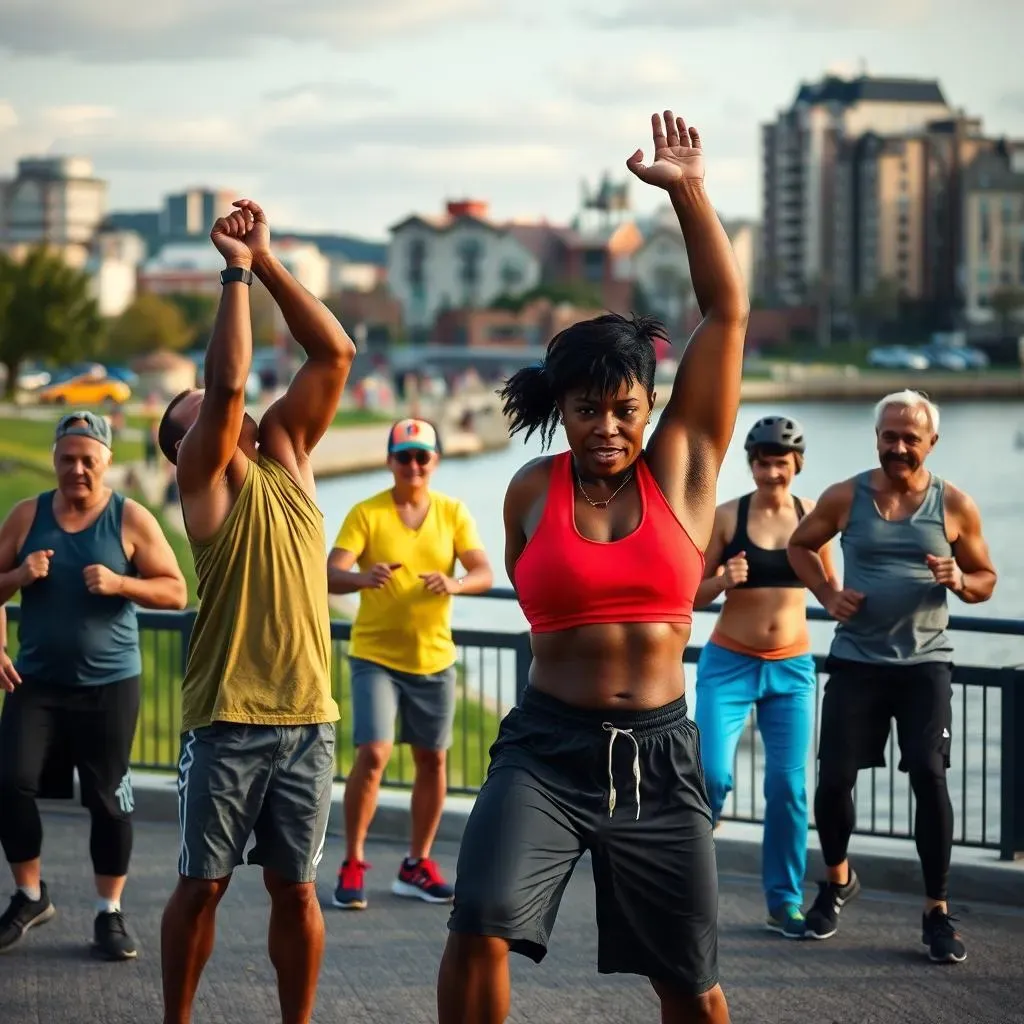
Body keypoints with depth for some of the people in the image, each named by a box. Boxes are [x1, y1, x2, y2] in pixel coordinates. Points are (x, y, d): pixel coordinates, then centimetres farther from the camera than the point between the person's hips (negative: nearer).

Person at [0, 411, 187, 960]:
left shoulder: (132, 519, -3)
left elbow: (176, 591, -4)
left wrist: (119, 584, -20)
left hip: (109, 683, -2)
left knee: (108, 799, 1)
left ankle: (109, 913, 13)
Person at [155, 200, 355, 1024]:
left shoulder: (285, 454, 13)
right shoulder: (206, 478, 0)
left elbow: (335, 353, 7)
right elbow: (231, 381, -16)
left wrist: (268, 260, 3)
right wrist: (237, 269, -10)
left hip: (308, 716, 4)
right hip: (227, 719, -4)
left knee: (295, 889, 8)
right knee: (201, 885, 4)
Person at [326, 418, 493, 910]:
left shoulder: (453, 513, 1)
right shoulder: (366, 514, -7)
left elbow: (484, 573, -8)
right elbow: (332, 574, -17)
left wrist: (455, 583, -30)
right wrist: (363, 577, -40)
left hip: (434, 657, 3)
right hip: (375, 655, -3)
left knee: (431, 760, 9)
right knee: (372, 754, -15)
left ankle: (417, 865, 24)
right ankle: (352, 864, -2)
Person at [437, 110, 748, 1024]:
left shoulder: (684, 464, 0)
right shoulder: (532, 491, 1)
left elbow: (728, 313, -3)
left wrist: (690, 193, -4)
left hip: (660, 754, 1)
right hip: (547, 748, -1)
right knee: (482, 926, -22)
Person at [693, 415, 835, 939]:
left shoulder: (812, 516, 2)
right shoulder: (727, 517, -4)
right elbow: (694, 595, -1)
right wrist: (723, 581, -21)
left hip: (791, 668, 2)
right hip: (728, 664, -2)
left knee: (788, 787, 1)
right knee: (712, 774, -13)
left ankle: (785, 901, 12)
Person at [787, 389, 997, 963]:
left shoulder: (955, 506, -1)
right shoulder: (846, 498, -1)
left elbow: (986, 581, 7)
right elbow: (801, 545, 15)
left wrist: (959, 581, -16)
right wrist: (828, 594, -2)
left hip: (925, 663, -1)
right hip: (856, 660, 1)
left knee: (930, 777, -11)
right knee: (834, 779, 1)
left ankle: (938, 912, -1)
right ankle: (838, 879, 29)